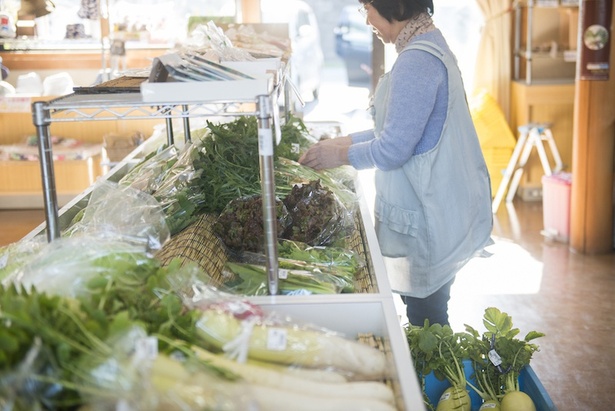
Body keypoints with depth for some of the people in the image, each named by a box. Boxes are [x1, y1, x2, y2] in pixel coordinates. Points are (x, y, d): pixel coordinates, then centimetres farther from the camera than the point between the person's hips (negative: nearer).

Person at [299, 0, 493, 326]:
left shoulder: (417, 61, -22)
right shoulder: (429, 46, 10)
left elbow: (393, 149, -22)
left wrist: (340, 155, -7)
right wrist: (345, 141, 12)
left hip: (428, 218, -10)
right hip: (429, 205, 10)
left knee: (426, 320, 6)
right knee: (426, 314, 21)